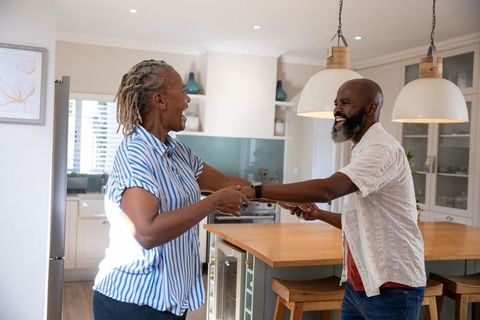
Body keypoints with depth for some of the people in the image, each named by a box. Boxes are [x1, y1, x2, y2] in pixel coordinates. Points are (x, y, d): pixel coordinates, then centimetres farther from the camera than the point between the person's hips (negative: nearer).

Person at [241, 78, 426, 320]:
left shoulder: (382, 148, -18)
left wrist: (257, 191, -29)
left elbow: (328, 189, -33)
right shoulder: (364, 151, 13)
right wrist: (319, 214, 4)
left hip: (391, 288, -8)